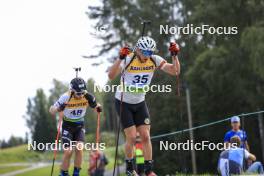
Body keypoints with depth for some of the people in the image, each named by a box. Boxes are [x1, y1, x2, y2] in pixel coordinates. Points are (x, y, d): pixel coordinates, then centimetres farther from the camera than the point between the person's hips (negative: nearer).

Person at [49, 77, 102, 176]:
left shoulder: (87, 96, -17)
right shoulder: (66, 97, -23)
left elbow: (95, 105, 1)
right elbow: (51, 110, -19)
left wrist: (98, 107, -23)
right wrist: (59, 108, -40)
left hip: (80, 126, 2)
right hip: (68, 126, -2)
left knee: (79, 149, -16)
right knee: (68, 151, -12)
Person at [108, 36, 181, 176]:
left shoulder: (154, 60, -11)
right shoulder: (128, 60, -23)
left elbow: (175, 71, -16)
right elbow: (111, 76, -38)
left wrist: (174, 55, -30)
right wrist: (120, 58, -50)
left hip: (139, 103, 4)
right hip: (123, 102, -4)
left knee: (146, 136, -3)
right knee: (132, 137, -8)